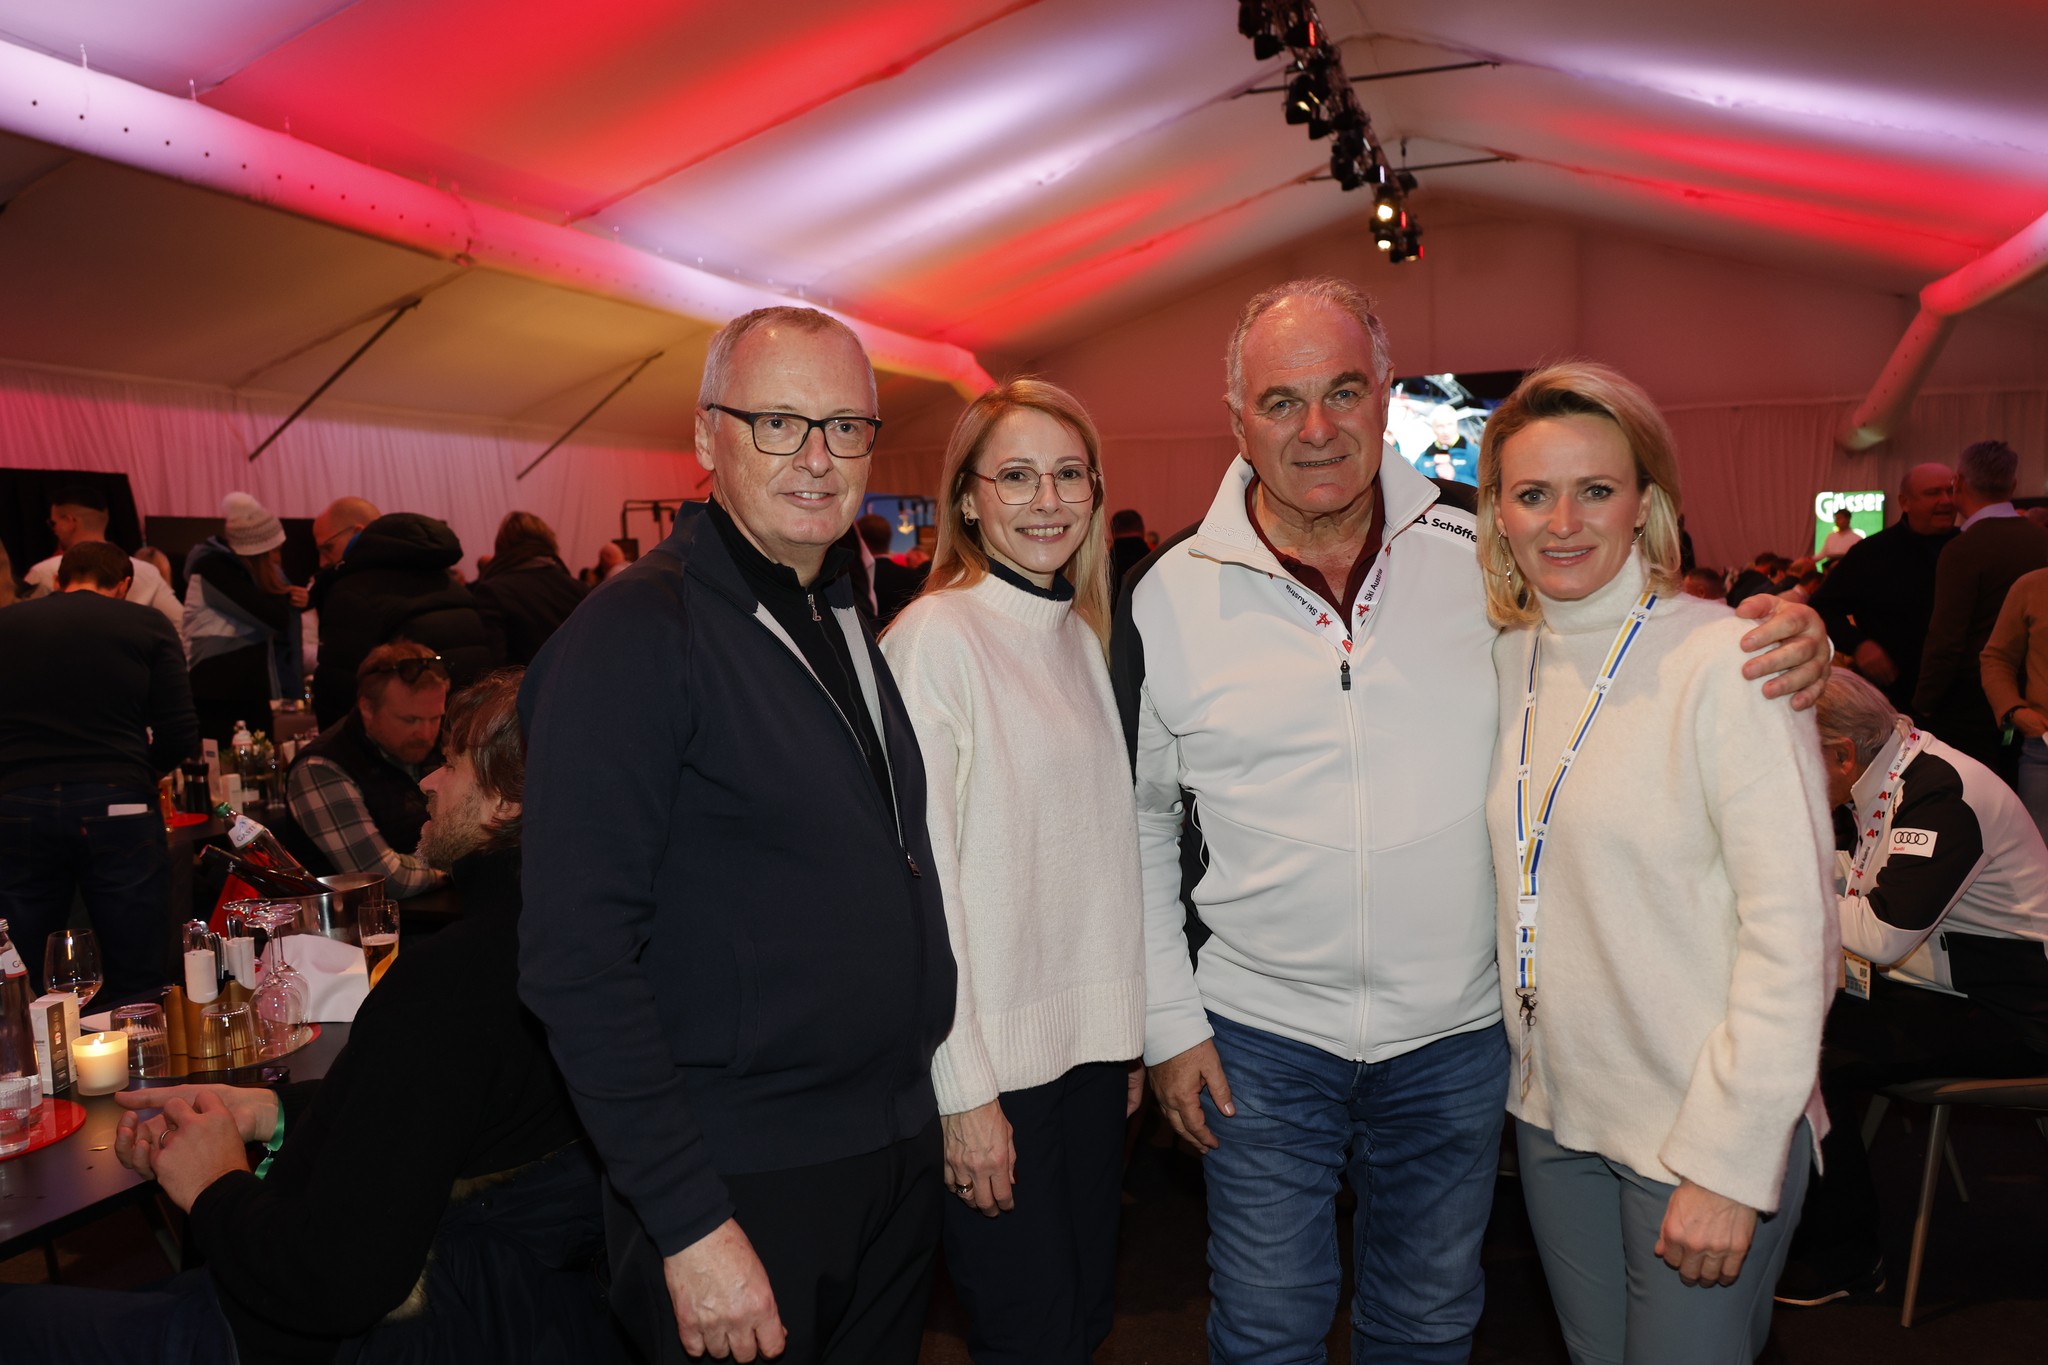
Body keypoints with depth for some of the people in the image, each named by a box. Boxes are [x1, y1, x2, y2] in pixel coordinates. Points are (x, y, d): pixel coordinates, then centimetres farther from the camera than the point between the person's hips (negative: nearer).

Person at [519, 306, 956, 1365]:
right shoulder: (634, 634, -16)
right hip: (739, 1186, -7)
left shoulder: (858, 621, 8)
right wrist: (690, 1226, -21)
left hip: (902, 1153, 7)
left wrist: (944, 1097, 9)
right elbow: (579, 961, -20)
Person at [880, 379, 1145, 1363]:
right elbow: (920, 874, -15)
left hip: (1092, 1039, 7)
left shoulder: (1084, 635, 9)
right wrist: (962, 1088, -15)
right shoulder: (935, 635, -13)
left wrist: (1127, 1032, 11)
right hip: (993, 1057, -6)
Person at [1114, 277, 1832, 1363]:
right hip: (1262, 1037, -1)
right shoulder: (1169, 597, -7)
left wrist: (1783, 635, -14)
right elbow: (1137, 825, 1)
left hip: (1457, 1034, 1)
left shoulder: (1484, 544, -6)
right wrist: (1167, 1020, 0)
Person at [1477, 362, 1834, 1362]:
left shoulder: (1723, 661, -16)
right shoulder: (1507, 658, 2)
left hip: (1706, 1134, -5)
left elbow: (1791, 929, -18)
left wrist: (1728, 1163, -18)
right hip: (1551, 1111, 6)